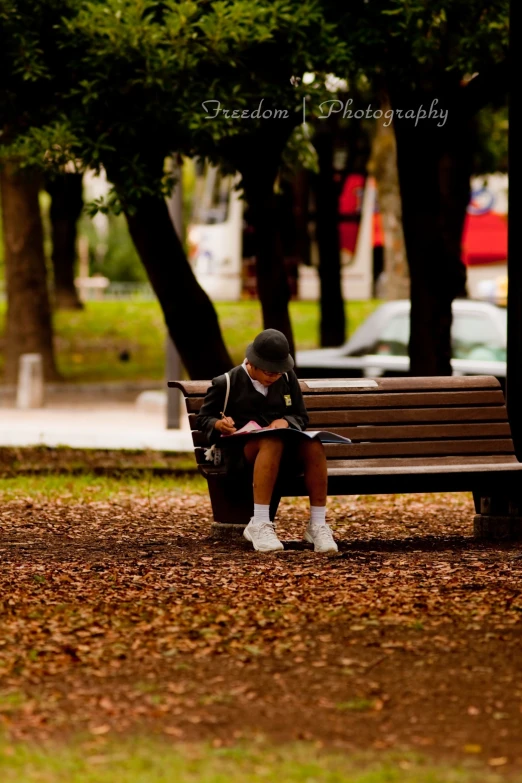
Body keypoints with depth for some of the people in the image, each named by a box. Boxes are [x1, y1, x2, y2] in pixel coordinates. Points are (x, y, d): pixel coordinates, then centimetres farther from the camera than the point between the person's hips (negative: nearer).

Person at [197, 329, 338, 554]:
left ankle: (317, 525, -30)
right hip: (243, 450, -4)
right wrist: (218, 425, -15)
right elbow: (203, 418, 10)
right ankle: (259, 525, -46)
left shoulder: (287, 379, 12)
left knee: (314, 447, -33)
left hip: (286, 449, 4)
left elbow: (301, 418, 17)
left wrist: (285, 421, -7)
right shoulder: (226, 383, 3)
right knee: (272, 443, -42)